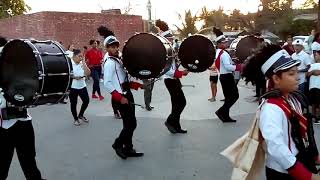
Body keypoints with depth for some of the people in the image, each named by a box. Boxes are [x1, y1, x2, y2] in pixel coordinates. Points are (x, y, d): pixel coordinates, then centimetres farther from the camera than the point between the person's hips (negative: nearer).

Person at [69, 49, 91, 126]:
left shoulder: (82, 63, 5)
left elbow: (88, 73, -7)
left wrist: (83, 62, -10)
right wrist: (73, 77, -24)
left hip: (82, 86, 5)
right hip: (72, 87, -4)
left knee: (86, 101, 4)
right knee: (73, 103, 6)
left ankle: (81, 115, 28)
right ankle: (75, 119, 25)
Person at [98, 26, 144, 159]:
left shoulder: (119, 60, 13)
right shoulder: (109, 63, -15)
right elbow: (107, 84, -21)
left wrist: (137, 85, 9)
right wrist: (120, 98, -24)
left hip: (127, 94, 9)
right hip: (121, 98, -9)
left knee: (129, 124, 13)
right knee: (131, 124, -6)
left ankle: (128, 149, 23)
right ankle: (118, 144, 13)